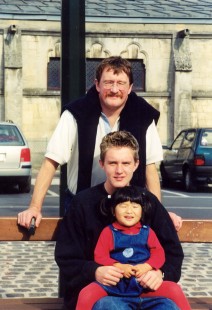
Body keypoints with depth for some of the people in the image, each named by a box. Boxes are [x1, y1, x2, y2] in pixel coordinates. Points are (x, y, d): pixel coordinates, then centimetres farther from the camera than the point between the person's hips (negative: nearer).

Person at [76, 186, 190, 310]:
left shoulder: (147, 232, 12)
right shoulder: (108, 232, 5)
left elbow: (159, 253, 4)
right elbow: (100, 256, -2)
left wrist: (146, 266, -16)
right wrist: (119, 267, -17)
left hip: (144, 282, 2)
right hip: (114, 282, -1)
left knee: (174, 290, -17)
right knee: (86, 294, -26)